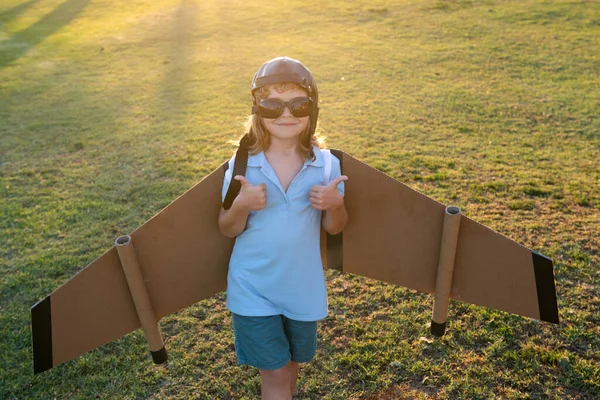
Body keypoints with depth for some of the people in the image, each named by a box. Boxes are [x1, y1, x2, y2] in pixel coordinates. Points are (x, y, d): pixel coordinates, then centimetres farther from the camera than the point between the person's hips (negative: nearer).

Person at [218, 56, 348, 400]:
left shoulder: (326, 164, -10)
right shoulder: (242, 164, -13)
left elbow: (334, 228, 0)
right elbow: (227, 230, -5)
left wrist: (335, 205, -22)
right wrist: (241, 205, -26)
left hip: (303, 287, 3)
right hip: (254, 289, -2)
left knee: (292, 363, 23)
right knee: (275, 371, 6)